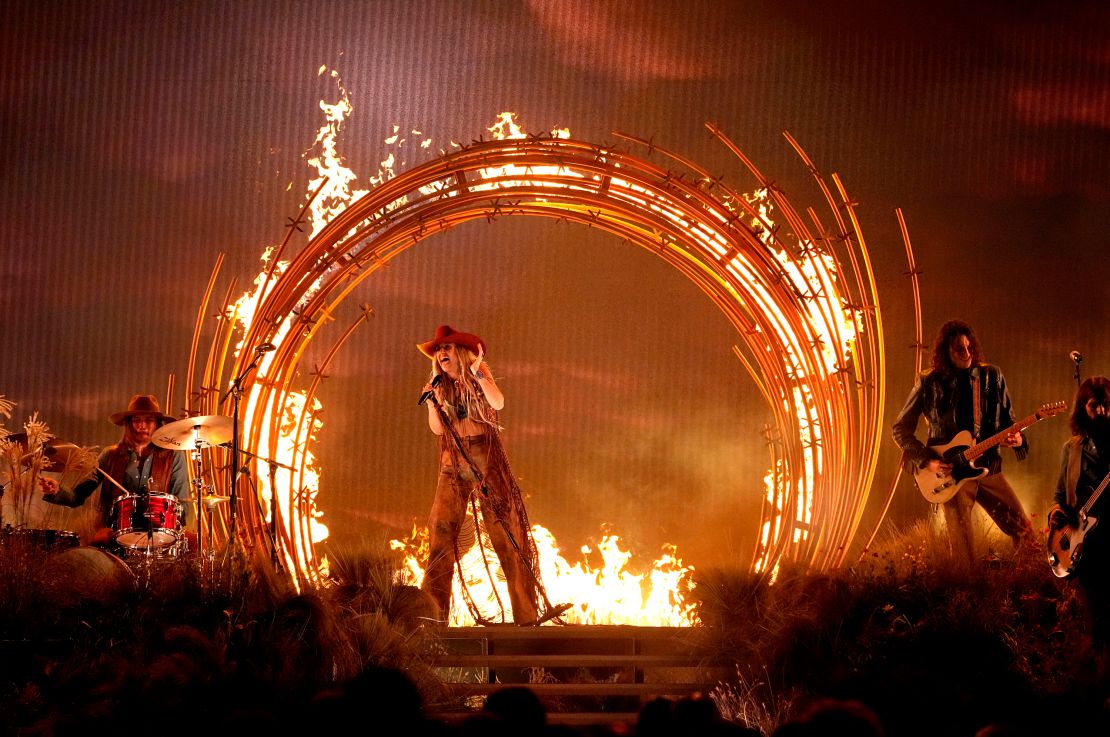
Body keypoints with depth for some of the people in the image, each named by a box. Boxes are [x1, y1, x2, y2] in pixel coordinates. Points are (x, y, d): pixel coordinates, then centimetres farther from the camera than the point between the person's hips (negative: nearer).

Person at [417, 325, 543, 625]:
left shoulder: (477, 375, 2)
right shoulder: (437, 385, 11)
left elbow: (498, 403, -16)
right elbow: (437, 428, 4)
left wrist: (478, 373, -22)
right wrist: (433, 402, -10)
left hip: (486, 459, -3)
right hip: (453, 463, 3)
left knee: (505, 531, -6)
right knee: (441, 532, -7)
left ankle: (526, 612, -5)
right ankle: (433, 612, -7)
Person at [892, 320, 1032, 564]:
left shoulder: (991, 377, 5)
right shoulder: (929, 384, -3)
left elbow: (1007, 420, 12)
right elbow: (901, 429, 3)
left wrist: (1016, 439, -11)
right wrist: (926, 460, -9)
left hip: (988, 467, 3)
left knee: (1023, 530, 2)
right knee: (964, 551, -6)